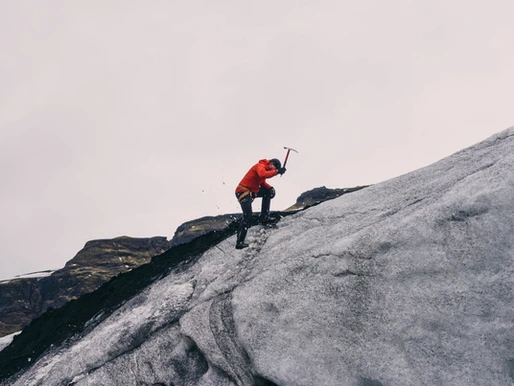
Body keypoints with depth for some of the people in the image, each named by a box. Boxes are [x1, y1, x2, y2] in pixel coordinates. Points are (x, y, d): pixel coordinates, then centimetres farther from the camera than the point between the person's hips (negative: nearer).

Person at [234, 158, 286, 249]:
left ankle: (264, 218, 13)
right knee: (248, 215, -19)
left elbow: (262, 183, 20)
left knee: (268, 192, 15)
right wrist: (277, 171, -40)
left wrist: (270, 188, 2)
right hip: (243, 191, -10)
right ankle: (239, 242, -20)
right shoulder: (260, 166, -15)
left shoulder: (265, 169, 14)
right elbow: (262, 174, -38)